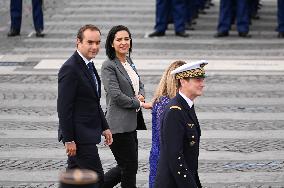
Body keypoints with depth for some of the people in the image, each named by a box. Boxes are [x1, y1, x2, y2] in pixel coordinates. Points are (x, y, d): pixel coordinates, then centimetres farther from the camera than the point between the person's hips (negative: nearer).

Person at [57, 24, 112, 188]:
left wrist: (104, 127, 17)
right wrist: (69, 140, -20)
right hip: (79, 136, -10)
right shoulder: (70, 69, -18)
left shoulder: (89, 65, 13)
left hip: (87, 133, 10)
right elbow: (64, 108, -20)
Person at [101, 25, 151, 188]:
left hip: (132, 122, 9)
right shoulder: (109, 66, -13)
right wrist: (139, 104, -9)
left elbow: (140, 84, 20)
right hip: (120, 124, -9)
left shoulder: (128, 61, 13)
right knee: (130, 168, -1)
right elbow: (116, 96, -19)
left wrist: (141, 96, -3)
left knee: (125, 167, 15)